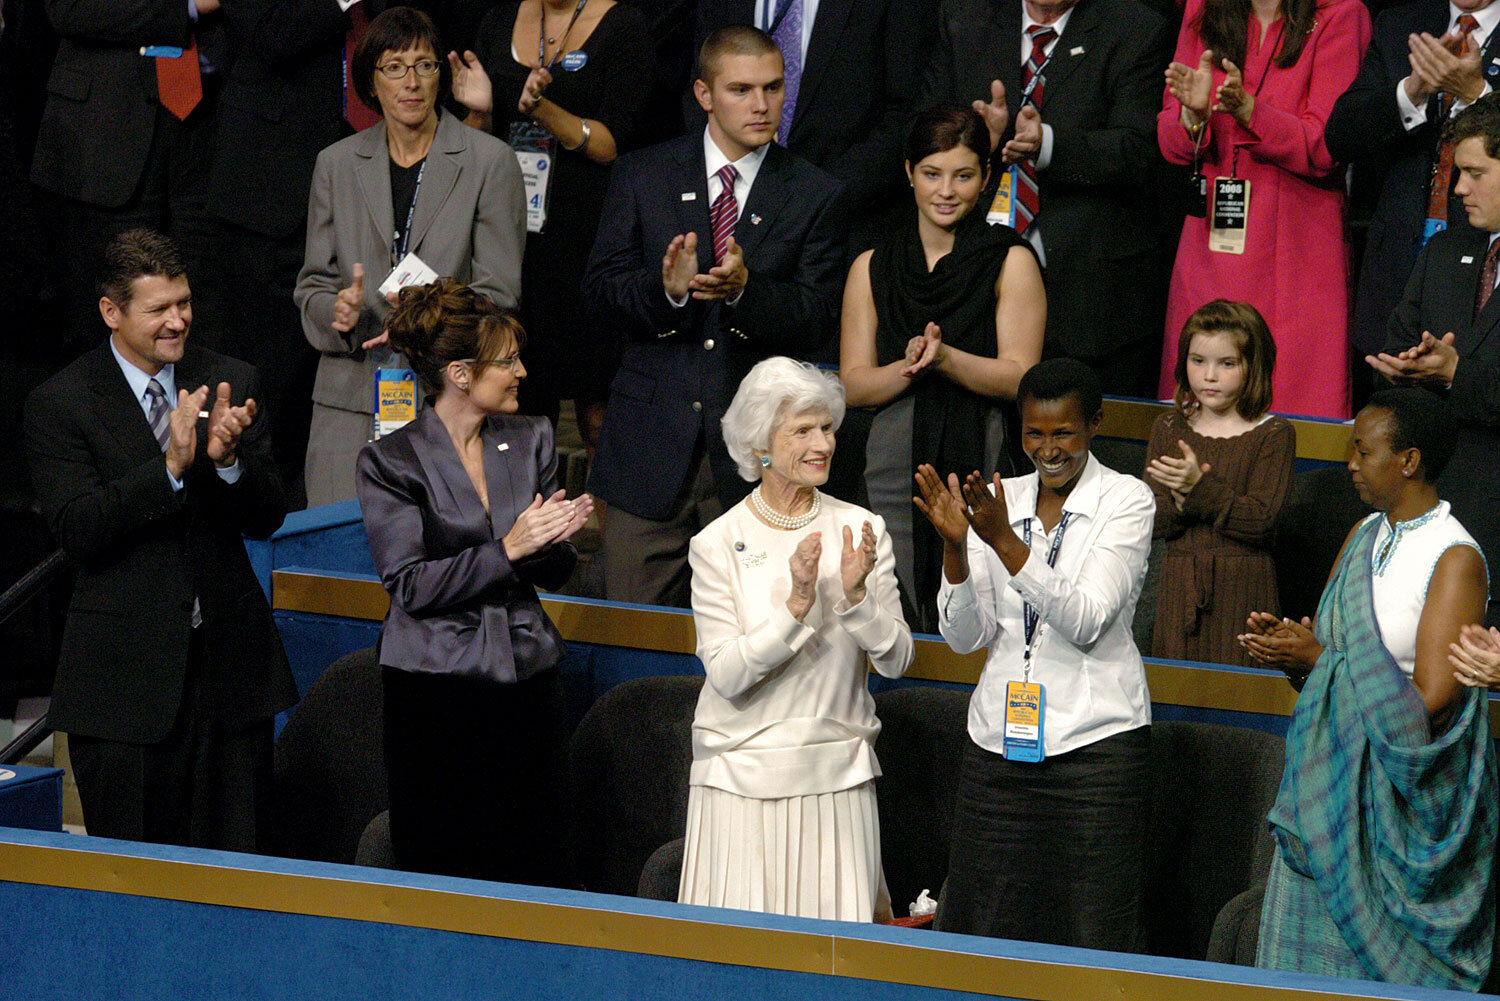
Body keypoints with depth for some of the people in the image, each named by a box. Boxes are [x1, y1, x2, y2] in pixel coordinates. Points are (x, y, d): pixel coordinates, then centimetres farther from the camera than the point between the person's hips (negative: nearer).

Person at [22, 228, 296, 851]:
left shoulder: (230, 383, 7)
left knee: (238, 864, 5)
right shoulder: (60, 404, -4)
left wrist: (228, 460, -16)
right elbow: (76, 531, -14)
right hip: (124, 676, -3)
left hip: (229, 660, 3)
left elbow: (266, 519, 5)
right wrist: (171, 467, -24)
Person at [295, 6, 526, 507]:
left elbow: (498, 291, 0)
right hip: (350, 404, 2)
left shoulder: (489, 161, 3)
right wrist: (338, 309, -10)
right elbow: (313, 284, 15)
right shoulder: (336, 165, 12)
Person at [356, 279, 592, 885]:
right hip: (435, 691, -4)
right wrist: (506, 550, -18)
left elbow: (555, 573, 11)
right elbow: (411, 586, -10)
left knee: (537, 872, 0)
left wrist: (555, 539, -12)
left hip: (526, 674, 4)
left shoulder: (530, 441, 10)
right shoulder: (391, 462, -3)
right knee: (438, 870, -2)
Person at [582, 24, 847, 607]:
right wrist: (664, 290, -20)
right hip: (652, 439, 1)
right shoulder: (642, 177, 7)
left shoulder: (815, 197, 5)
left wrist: (745, 288, -22)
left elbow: (817, 319, -2)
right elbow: (600, 286, 1)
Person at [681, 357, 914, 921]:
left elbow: (895, 661, 0)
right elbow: (726, 675, -11)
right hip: (744, 779, -2)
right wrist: (796, 605, -22)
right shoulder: (717, 545, -4)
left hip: (837, 777, 2)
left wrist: (857, 595, -18)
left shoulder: (861, 530, 3)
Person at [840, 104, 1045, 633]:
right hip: (895, 466, 2)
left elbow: (1019, 377, -2)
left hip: (981, 464, -2)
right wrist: (910, 366, -11)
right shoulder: (872, 268, 13)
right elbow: (854, 385, 8)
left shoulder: (1011, 261, 5)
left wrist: (945, 357, -18)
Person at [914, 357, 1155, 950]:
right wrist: (954, 546, -12)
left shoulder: (1126, 501, -2)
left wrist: (1005, 542, -23)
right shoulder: (999, 500, 9)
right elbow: (964, 636, 4)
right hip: (1000, 738, 4)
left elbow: (1085, 621, -15)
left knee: (1094, 934, -4)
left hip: (1095, 740, -4)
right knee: (991, 927, 5)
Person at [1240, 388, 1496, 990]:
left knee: (1392, 968, -4)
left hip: (1404, 800, -7)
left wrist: (1317, 658, -13)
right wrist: (1284, 645, -3)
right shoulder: (1363, 536, 12)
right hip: (1329, 787, 7)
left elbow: (1430, 702, -20)